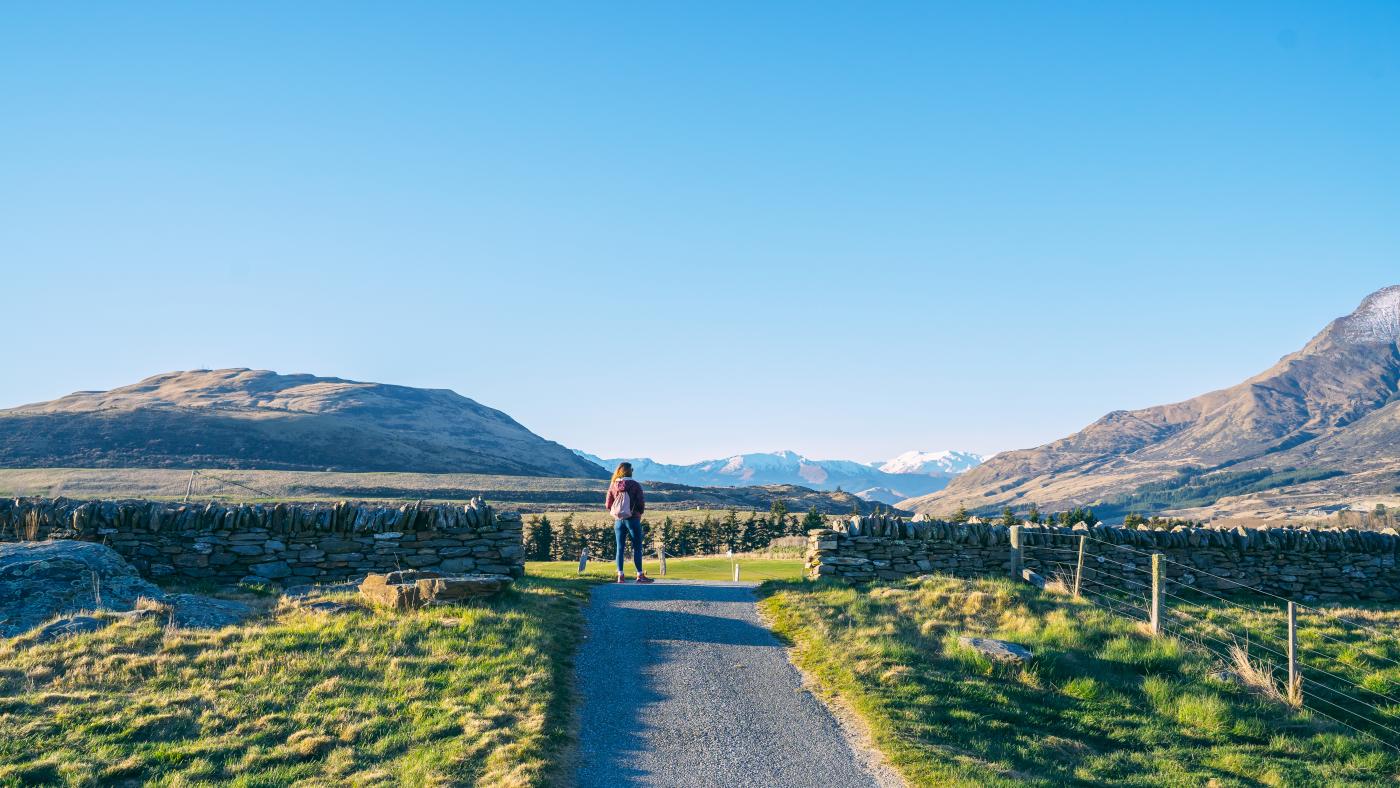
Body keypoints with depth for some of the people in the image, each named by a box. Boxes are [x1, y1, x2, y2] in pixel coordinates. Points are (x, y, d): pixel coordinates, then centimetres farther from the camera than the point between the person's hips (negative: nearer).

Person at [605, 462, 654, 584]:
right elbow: (641, 502, -9)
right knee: (637, 547, 2)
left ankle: (620, 576, 7)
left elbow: (608, 504, 3)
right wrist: (639, 513, 11)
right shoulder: (635, 485, -8)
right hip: (633, 519, -4)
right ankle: (640, 575, 2)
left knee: (620, 548, 7)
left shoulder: (613, 486, 2)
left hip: (618, 520, 4)